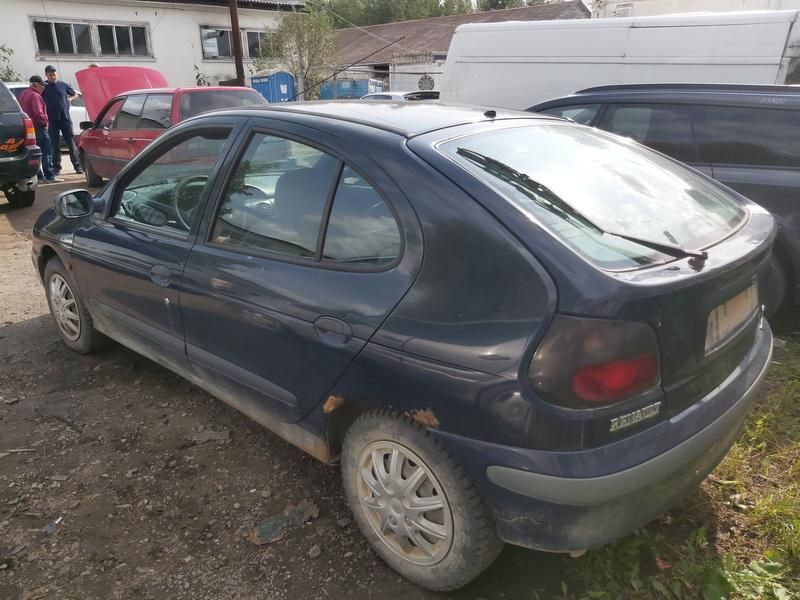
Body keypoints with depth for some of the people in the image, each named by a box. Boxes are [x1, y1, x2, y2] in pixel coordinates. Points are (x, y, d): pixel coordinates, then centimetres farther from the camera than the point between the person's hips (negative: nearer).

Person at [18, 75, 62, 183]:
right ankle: (49, 176, -12)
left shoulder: (23, 94, 19)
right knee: (47, 152, -9)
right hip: (38, 127, -10)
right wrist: (44, 122, -9)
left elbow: (25, 110, 22)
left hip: (30, 127, 10)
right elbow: (38, 112, -23)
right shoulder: (35, 95, -14)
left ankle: (39, 176, 11)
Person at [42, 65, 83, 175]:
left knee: (71, 143, 0)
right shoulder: (44, 88, 5)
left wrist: (69, 99, 3)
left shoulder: (63, 85, 8)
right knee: (55, 145, 4)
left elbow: (74, 94, 21)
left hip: (65, 118, 0)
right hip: (52, 120, 0)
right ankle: (56, 167, 9)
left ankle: (77, 166, 3)